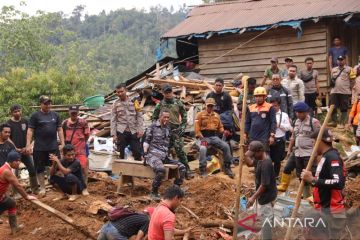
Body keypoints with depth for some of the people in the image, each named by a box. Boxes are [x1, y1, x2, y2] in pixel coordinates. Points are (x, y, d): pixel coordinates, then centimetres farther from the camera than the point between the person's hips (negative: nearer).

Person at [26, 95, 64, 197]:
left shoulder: (55, 115, 9)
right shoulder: (35, 116, -1)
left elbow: (59, 130, 12)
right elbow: (30, 131, -3)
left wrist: (62, 143, 5)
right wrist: (28, 145, -10)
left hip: (54, 147, 2)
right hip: (40, 148, -2)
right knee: (40, 168, 5)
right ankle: (42, 188, 15)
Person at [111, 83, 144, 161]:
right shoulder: (116, 104, 6)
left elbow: (139, 116, 6)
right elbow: (113, 120, 5)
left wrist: (140, 129, -4)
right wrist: (113, 134, -2)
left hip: (133, 131, 0)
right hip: (121, 132, 0)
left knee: (137, 153, 0)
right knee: (120, 154, 2)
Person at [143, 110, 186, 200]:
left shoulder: (168, 128, 18)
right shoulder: (153, 126, 1)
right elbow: (146, 141, 2)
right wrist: (145, 154, -7)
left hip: (165, 157, 7)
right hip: (153, 155, -7)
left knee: (182, 167, -8)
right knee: (160, 169, -36)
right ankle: (154, 193, -20)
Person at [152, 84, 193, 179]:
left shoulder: (178, 103, 5)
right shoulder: (160, 105, 4)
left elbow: (184, 116, 9)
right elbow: (154, 118, 12)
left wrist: (183, 127, 0)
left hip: (176, 130, -1)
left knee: (180, 151, -11)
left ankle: (187, 171, -7)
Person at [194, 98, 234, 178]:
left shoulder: (216, 115, 17)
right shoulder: (200, 115, 1)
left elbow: (220, 127, 21)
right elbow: (197, 129, -6)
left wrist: (223, 132, -3)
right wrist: (202, 139, -18)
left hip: (214, 136, 4)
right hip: (203, 136, -4)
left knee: (226, 146, -18)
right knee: (203, 149, -35)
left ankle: (227, 167, -4)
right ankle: (203, 170, -25)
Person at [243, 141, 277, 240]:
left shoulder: (266, 164, -30)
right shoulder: (259, 159, -2)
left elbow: (264, 184, -28)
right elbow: (249, 163, 17)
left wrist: (253, 197, -22)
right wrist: (246, 155, -3)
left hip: (267, 196, -11)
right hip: (265, 195, 11)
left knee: (266, 220, 0)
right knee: (263, 217, 27)